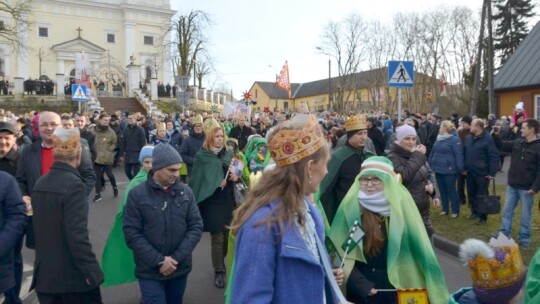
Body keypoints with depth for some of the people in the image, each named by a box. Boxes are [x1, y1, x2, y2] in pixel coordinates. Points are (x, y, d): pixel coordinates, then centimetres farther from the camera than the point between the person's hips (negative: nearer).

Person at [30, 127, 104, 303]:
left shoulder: (40, 183, 5)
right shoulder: (74, 184, -19)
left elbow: (41, 228, 11)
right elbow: (77, 234, -23)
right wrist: (92, 272, -18)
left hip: (44, 274, 7)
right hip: (72, 276, -7)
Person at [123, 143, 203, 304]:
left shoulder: (186, 192, -2)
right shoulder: (136, 194, -8)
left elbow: (196, 226, -2)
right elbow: (132, 234, -9)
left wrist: (176, 258, -11)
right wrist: (159, 260, -15)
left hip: (180, 268, 3)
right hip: (150, 271, -3)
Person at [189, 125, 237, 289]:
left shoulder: (229, 154, 9)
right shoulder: (202, 157, -4)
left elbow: (238, 172, 13)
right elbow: (197, 180, -6)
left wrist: (236, 177, -9)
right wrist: (215, 183, -17)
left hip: (228, 200, 4)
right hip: (212, 202, -4)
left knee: (227, 234, 9)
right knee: (217, 237, -1)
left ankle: (221, 262, 33)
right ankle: (219, 271, 14)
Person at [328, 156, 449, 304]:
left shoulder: (401, 204, -4)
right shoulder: (351, 206, -8)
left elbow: (419, 248, 0)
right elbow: (340, 249, -6)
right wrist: (359, 283, -15)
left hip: (397, 287, 1)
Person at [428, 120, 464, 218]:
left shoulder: (454, 139, -13)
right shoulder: (439, 139, 12)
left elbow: (459, 155, -17)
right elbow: (433, 152, 18)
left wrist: (460, 169, -20)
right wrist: (429, 164, 18)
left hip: (449, 170, -7)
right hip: (438, 169, 7)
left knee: (451, 190, 3)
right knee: (442, 190, 14)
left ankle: (455, 211, 14)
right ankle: (445, 209, 26)